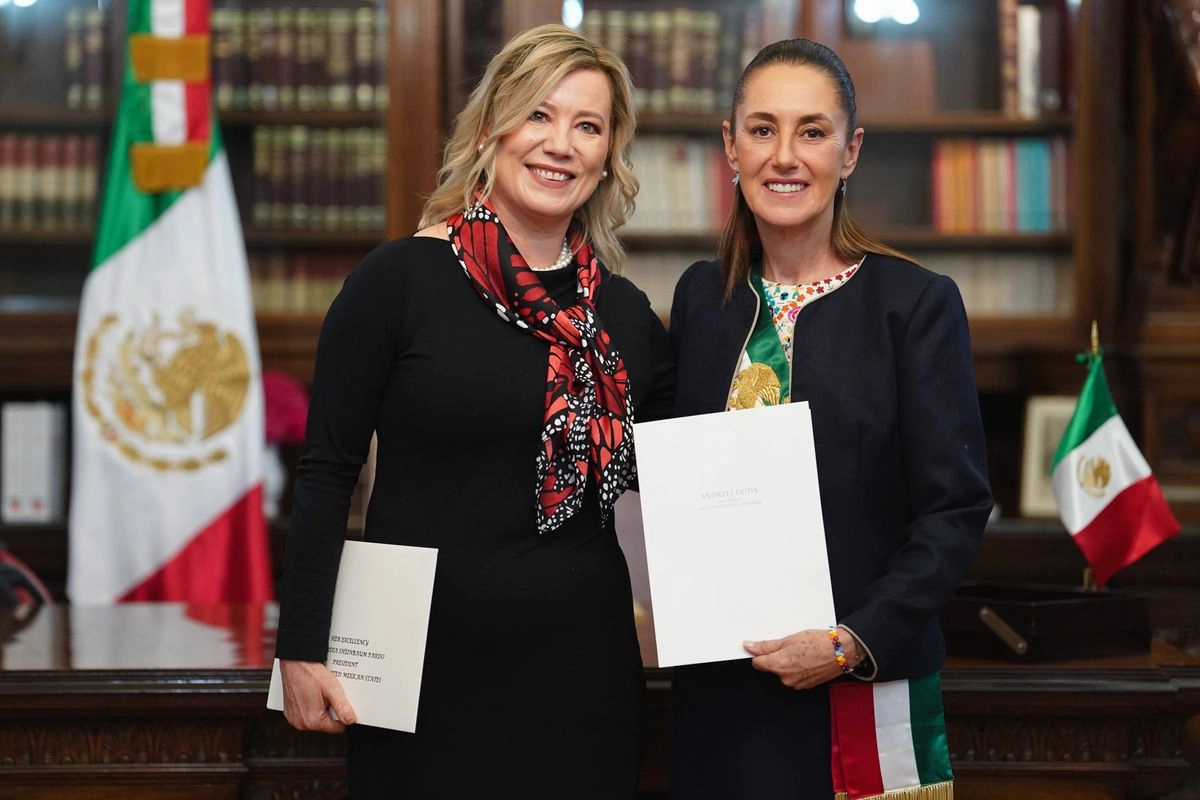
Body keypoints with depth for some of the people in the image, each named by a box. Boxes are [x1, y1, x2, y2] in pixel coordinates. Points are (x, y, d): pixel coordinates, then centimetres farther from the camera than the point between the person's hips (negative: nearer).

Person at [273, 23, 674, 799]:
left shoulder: (625, 313, 6)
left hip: (582, 674, 4)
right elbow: (328, 473, -5)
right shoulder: (399, 279, -6)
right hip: (427, 671, -3)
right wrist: (303, 648, -9)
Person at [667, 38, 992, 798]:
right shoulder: (701, 295, 6)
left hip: (864, 686, -4)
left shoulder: (917, 303, -8)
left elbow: (955, 509, -9)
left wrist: (857, 643, -17)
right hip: (717, 686, 4)